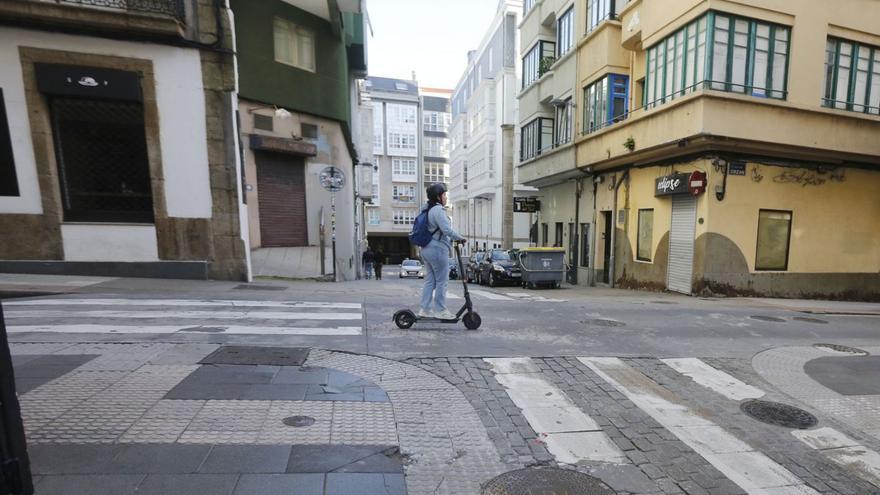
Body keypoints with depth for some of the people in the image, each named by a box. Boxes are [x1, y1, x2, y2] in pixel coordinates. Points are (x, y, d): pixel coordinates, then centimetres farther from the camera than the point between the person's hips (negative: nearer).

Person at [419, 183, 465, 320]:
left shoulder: (427, 210, 17)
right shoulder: (438, 210, -14)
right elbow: (446, 229, -21)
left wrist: (452, 239, 20)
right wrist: (460, 238, -8)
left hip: (427, 249, 10)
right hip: (438, 249, -10)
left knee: (430, 280, 13)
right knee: (442, 281, 0)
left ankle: (424, 309, 16)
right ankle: (441, 311, 7)